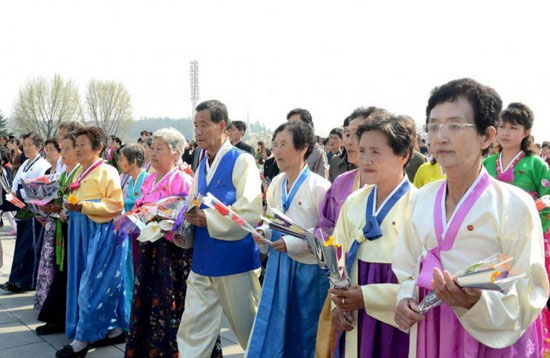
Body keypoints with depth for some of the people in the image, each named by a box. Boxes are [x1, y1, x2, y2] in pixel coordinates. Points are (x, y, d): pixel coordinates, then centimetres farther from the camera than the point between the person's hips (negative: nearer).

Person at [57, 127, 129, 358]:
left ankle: (83, 339, 5)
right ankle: (114, 329, 22)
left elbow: (116, 205, -18)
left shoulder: (107, 172, -11)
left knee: (93, 285, -4)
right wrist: (71, 207, 4)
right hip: (82, 232, 9)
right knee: (96, 283, 12)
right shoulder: (81, 172, 13)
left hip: (102, 233, -9)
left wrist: (84, 207, -24)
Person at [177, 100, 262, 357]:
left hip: (235, 260, -6)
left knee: (250, 330, 8)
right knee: (192, 331, 9)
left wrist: (208, 219, -21)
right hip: (202, 262, 7)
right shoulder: (202, 167, 13)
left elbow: (251, 212, -19)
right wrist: (187, 214, -2)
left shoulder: (242, 161, -9)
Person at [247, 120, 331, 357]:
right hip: (278, 264, 6)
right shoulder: (276, 183, 5)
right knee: (272, 330, 13)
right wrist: (263, 233, -5)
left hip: (308, 267, -6)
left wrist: (291, 243, -20)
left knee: (305, 332, 10)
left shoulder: (318, 186, -14)